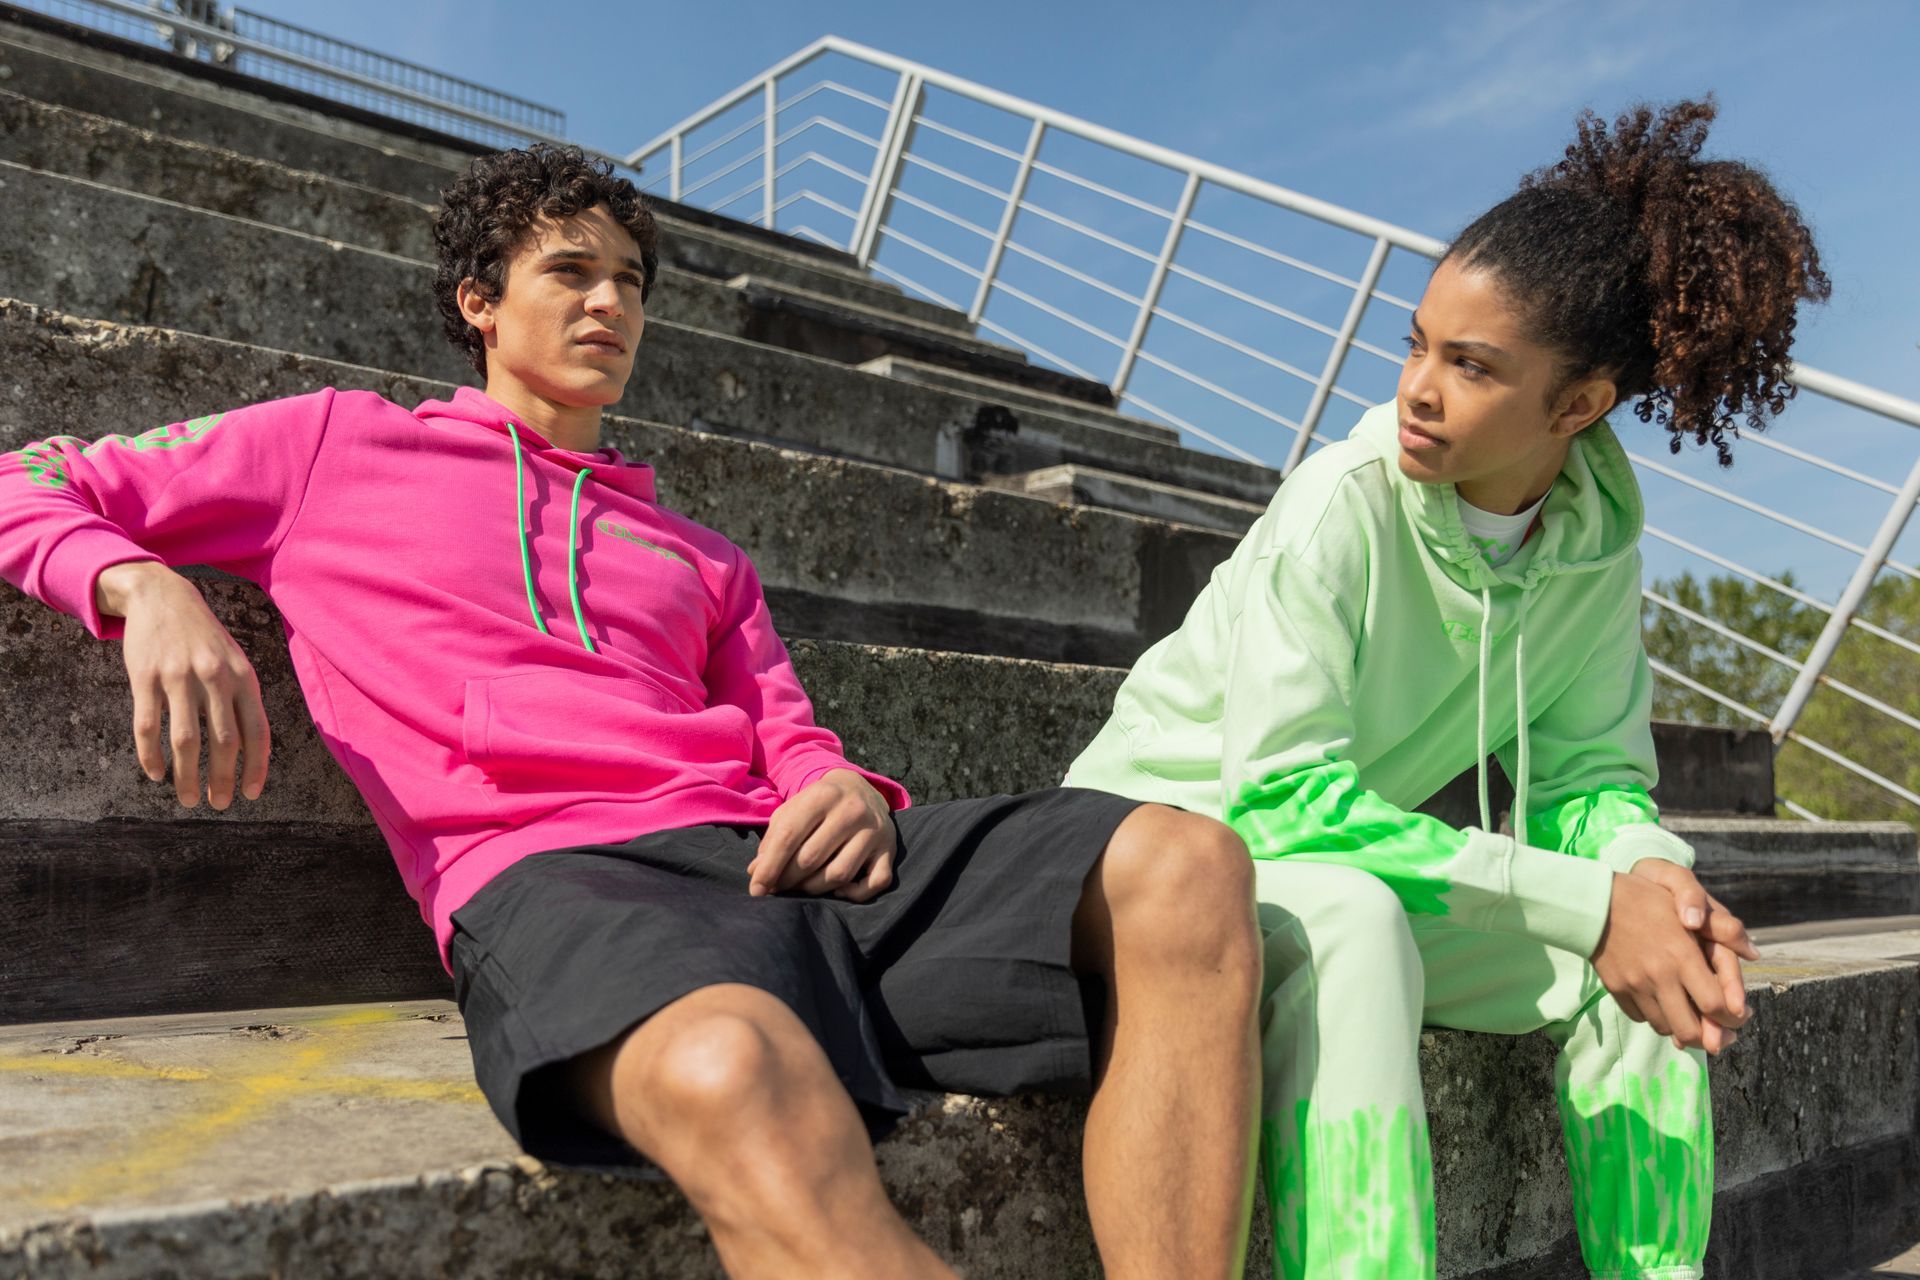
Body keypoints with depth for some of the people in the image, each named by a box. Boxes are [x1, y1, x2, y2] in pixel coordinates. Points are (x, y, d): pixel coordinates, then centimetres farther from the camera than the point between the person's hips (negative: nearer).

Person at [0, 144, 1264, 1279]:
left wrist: (852, 796, -2)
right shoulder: (341, 445, 24)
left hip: (765, 857, 5)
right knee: (736, 1074, -43)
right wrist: (149, 589, -1)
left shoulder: (701, 557, 32)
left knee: (1182, 868, -20)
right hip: (549, 868, -4)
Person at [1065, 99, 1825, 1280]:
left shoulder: (1600, 537, -6)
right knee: (1350, 920, -37)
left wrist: (1648, 870, -25)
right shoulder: (1343, 504, -23)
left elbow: (1587, 768, 0)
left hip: (1349, 859, 6)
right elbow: (1284, 796, -28)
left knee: (1652, 947, -10)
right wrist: (1587, 902, -31)